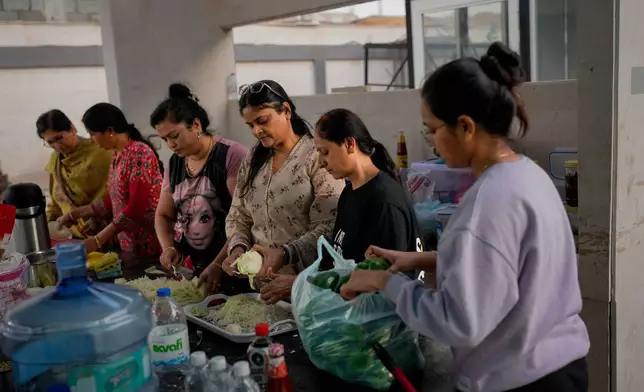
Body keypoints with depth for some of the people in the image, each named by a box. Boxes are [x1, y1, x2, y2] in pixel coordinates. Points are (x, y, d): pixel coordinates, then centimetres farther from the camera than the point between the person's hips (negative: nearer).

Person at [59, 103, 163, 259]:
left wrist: (98, 240, -20)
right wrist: (77, 213, 17)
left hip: (150, 243, -8)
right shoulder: (116, 155, 9)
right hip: (129, 243, 8)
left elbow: (137, 207, -22)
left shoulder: (140, 153, -17)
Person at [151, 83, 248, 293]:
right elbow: (163, 215, 15)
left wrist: (219, 265, -24)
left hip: (231, 269, -6)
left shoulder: (232, 155, -13)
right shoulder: (175, 163, 8)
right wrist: (168, 248, -4)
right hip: (190, 266, 6)